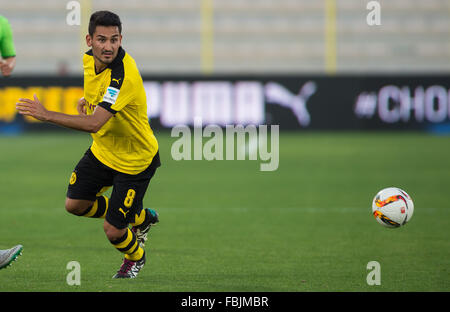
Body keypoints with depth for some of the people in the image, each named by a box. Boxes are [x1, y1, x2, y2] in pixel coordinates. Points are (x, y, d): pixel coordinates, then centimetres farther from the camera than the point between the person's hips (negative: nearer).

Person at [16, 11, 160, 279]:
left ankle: (136, 257, 33)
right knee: (76, 204, 10)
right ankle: (141, 218, 32)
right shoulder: (90, 58, -7)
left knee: (113, 231, -4)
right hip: (102, 151, 8)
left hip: (135, 161, -8)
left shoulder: (124, 76, -35)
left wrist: (46, 114, -44)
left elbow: (94, 123, -44)